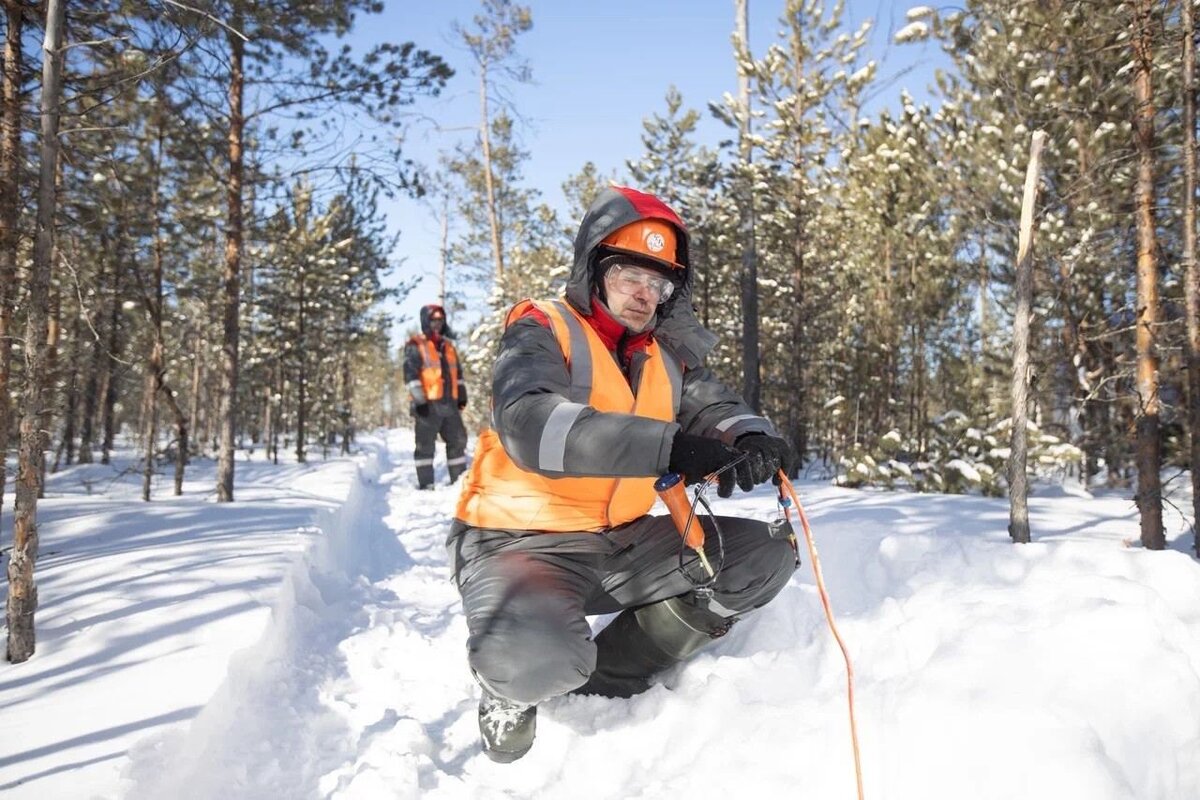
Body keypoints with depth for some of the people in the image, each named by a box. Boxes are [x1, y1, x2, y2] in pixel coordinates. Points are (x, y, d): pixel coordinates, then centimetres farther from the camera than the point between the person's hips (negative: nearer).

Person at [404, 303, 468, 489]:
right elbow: (411, 374, -11)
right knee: (425, 444, -1)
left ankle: (459, 479, 20)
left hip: (449, 404, 7)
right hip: (428, 405, -7)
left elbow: (457, 372, 25)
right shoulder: (415, 346, -3)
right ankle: (425, 484, 4)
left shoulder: (448, 346, 18)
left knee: (457, 441, 10)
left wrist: (462, 395, 20)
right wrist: (419, 399, -19)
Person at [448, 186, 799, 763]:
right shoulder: (543, 333, -10)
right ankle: (512, 689, 4)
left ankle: (605, 681, 3)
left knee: (763, 557, -4)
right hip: (524, 540, -6)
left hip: (622, 542, 7)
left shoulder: (667, 358, 11)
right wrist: (667, 447, -40)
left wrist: (751, 438, -23)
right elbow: (530, 425, -29)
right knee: (534, 657, -37)